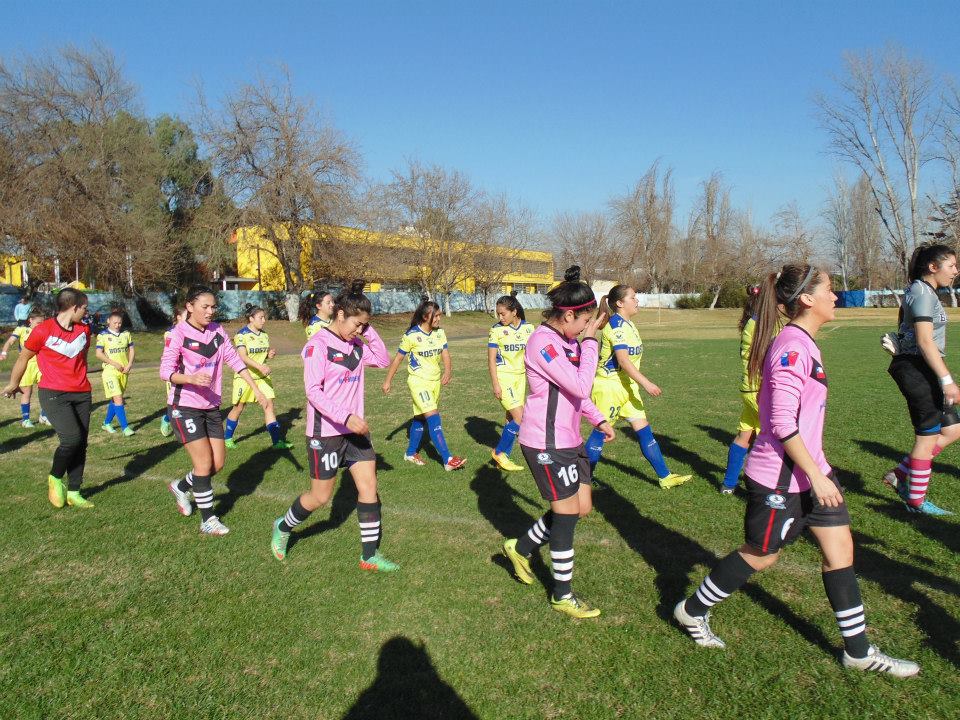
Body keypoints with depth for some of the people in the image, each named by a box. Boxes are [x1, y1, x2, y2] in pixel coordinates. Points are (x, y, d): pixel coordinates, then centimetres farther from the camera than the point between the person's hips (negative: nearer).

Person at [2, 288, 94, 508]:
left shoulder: (84, 330, 7)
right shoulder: (43, 330, -9)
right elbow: (24, 358, 5)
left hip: (81, 394, 6)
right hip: (53, 394, -5)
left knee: (81, 443, 4)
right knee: (72, 438, -18)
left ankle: (73, 492, 16)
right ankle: (55, 478, 9)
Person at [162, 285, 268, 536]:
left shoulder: (217, 331, 3)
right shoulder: (179, 333, -13)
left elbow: (235, 360, 4)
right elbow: (165, 371, -16)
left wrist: (256, 389, -2)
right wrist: (192, 378, -34)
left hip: (211, 406, 6)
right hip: (185, 406, -6)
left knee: (218, 463, 8)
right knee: (205, 463, -7)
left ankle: (181, 487, 35)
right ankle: (208, 521, 7)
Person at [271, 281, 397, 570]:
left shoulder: (356, 344, 5)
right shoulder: (318, 345, -16)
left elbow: (383, 360, 8)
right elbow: (313, 391, -22)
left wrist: (369, 331, -3)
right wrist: (346, 417, -30)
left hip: (355, 430, 7)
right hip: (325, 432, -6)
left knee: (369, 488, 3)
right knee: (320, 497, 7)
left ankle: (370, 555, 13)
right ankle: (283, 527, 36)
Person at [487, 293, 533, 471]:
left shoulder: (528, 328, 1)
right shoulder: (497, 329, -9)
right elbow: (491, 359, -8)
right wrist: (495, 384, -12)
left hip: (520, 376, 5)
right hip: (503, 376, -5)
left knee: (511, 418, 9)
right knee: (520, 418, -12)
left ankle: (504, 458, 20)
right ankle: (499, 452, 5)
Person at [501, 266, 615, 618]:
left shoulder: (566, 341, 10)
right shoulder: (543, 342, -21)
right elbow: (580, 385, -27)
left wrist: (598, 419, 14)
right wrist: (590, 341, -18)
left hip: (568, 440, 9)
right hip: (546, 444, -9)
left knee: (582, 506, 14)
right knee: (567, 511, 1)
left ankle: (521, 548, 32)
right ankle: (563, 596, 19)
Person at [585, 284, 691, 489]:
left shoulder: (627, 324, 10)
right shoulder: (616, 325, -19)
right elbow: (622, 360, -27)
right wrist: (646, 383, -29)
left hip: (627, 386, 9)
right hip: (609, 386, -9)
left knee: (644, 430, 8)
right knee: (600, 432, 0)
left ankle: (665, 477, 13)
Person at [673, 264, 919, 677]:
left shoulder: (803, 343, 9)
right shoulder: (791, 346, -22)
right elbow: (782, 423, -25)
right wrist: (815, 476, -21)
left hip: (809, 469, 9)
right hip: (779, 476, -9)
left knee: (840, 548, 11)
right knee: (761, 555, 7)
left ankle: (858, 651, 24)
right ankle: (693, 610, 27)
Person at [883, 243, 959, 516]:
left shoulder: (921, 291, 16)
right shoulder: (922, 293, -15)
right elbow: (925, 341, -22)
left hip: (920, 371, 10)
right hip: (917, 369, -10)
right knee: (928, 436, 0)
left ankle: (900, 475, 17)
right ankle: (917, 501, 12)